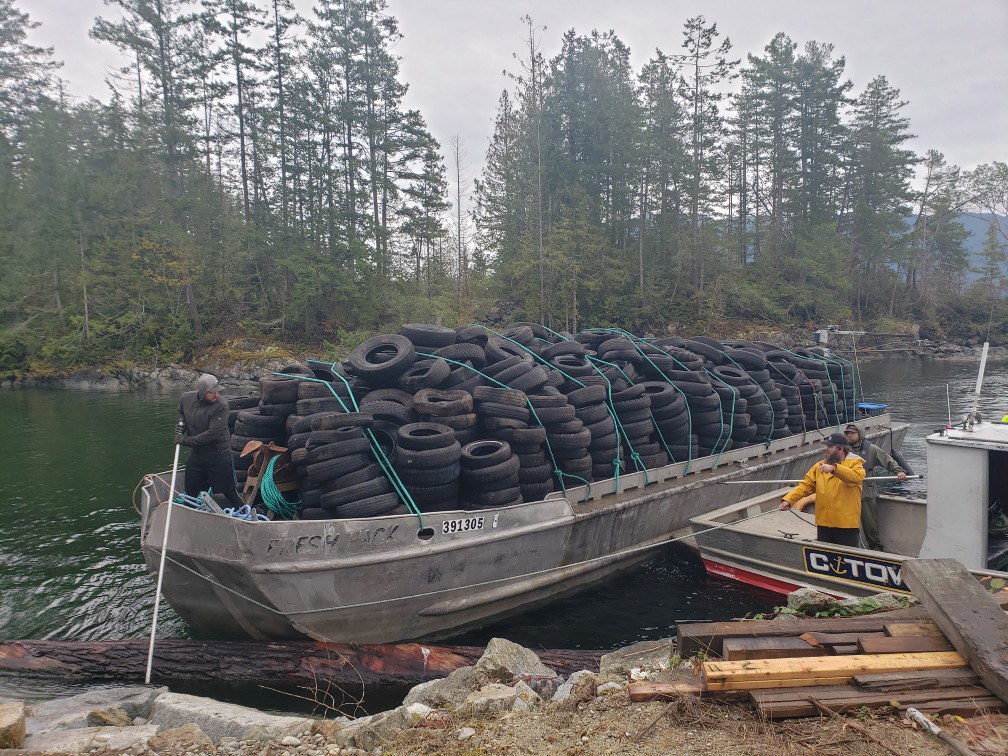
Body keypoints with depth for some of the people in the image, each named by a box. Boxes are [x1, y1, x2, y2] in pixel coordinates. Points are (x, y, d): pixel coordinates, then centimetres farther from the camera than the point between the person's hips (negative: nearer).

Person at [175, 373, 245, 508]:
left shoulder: (221, 405, -24)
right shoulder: (186, 398, -6)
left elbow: (213, 433, -26)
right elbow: (181, 412, 19)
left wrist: (187, 441, -21)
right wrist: (181, 423, -3)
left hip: (218, 457, -5)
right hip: (196, 455, 5)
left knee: (229, 492, 3)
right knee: (191, 493, 18)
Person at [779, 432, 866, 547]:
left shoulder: (855, 463, -2)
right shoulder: (820, 466, 10)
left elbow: (857, 476, -25)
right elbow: (806, 485, 5)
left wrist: (834, 468, -36)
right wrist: (788, 499, -9)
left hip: (846, 524, -4)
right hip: (823, 523, 4)